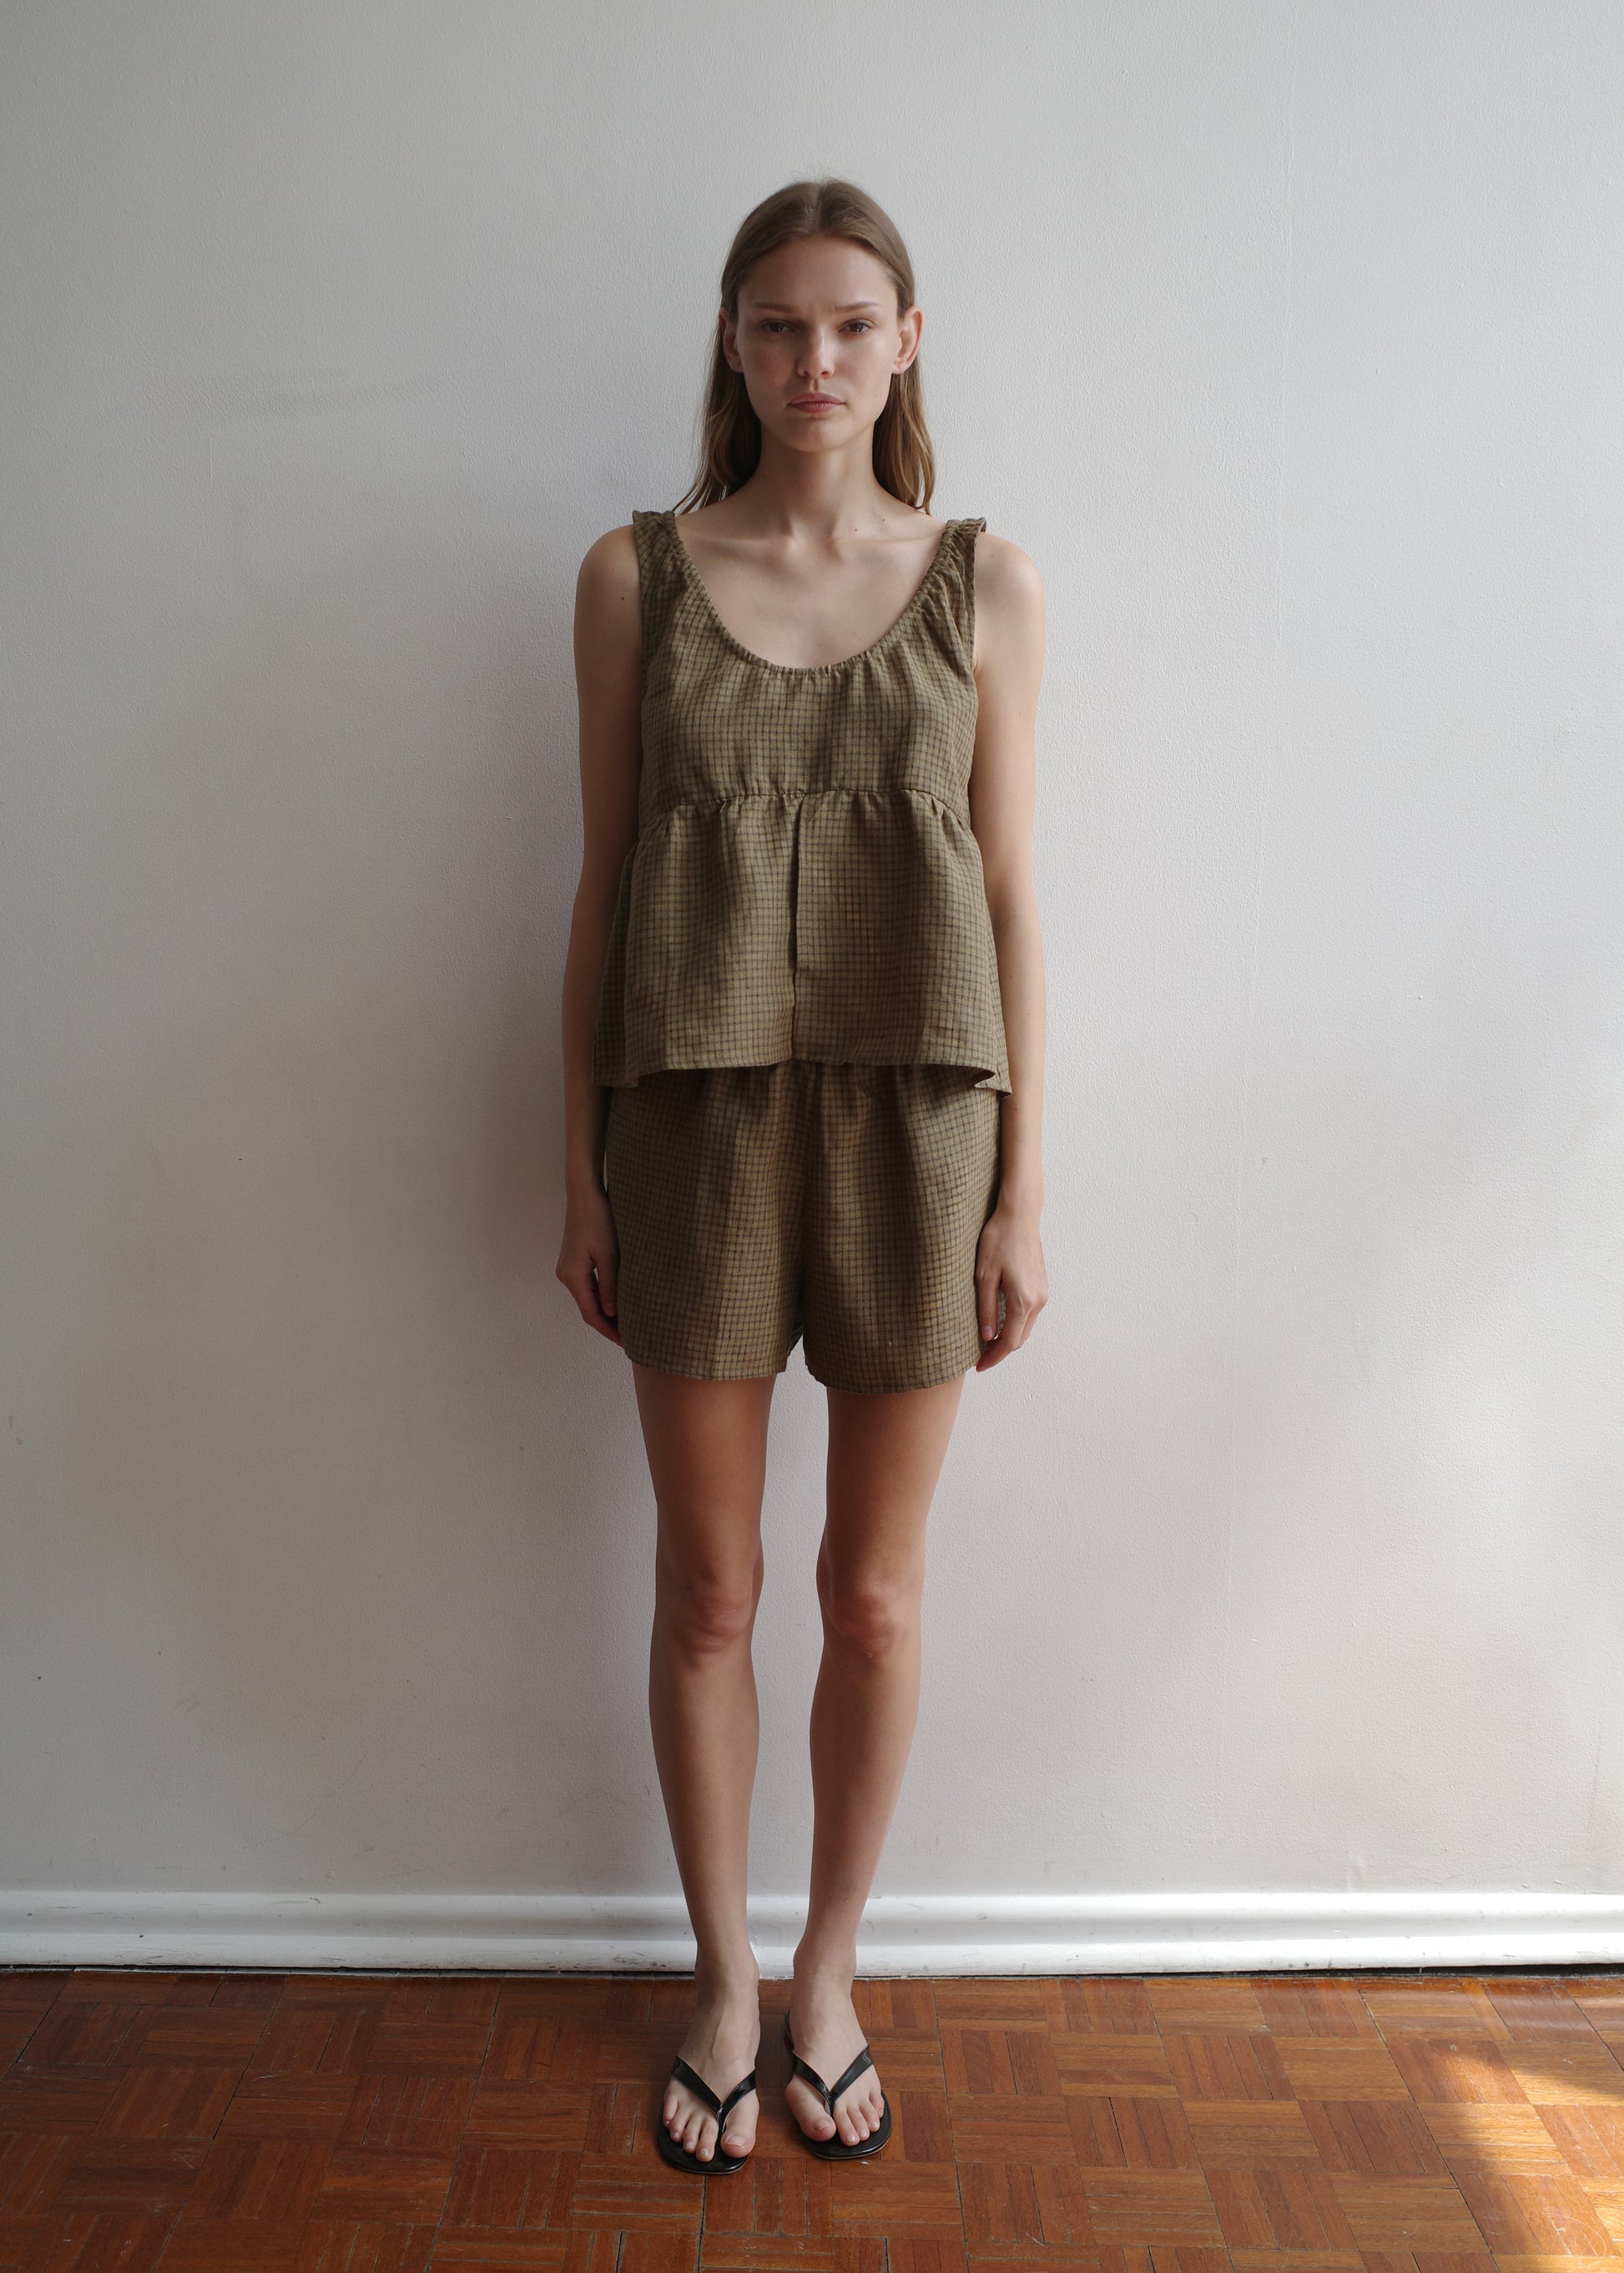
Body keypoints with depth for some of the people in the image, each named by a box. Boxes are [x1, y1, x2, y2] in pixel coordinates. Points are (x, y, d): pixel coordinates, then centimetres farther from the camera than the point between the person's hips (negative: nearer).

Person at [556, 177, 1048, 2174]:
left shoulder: (985, 586, 5)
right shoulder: (635, 576, 5)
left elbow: (1008, 897, 4)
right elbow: (603, 882, 5)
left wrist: (1023, 1192, 0)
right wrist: (580, 1168, 2)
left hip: (916, 1119, 0)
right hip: (699, 1114, 0)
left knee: (875, 1595, 11)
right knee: (706, 1589, 10)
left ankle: (830, 1976, 36)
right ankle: (722, 1981, 35)